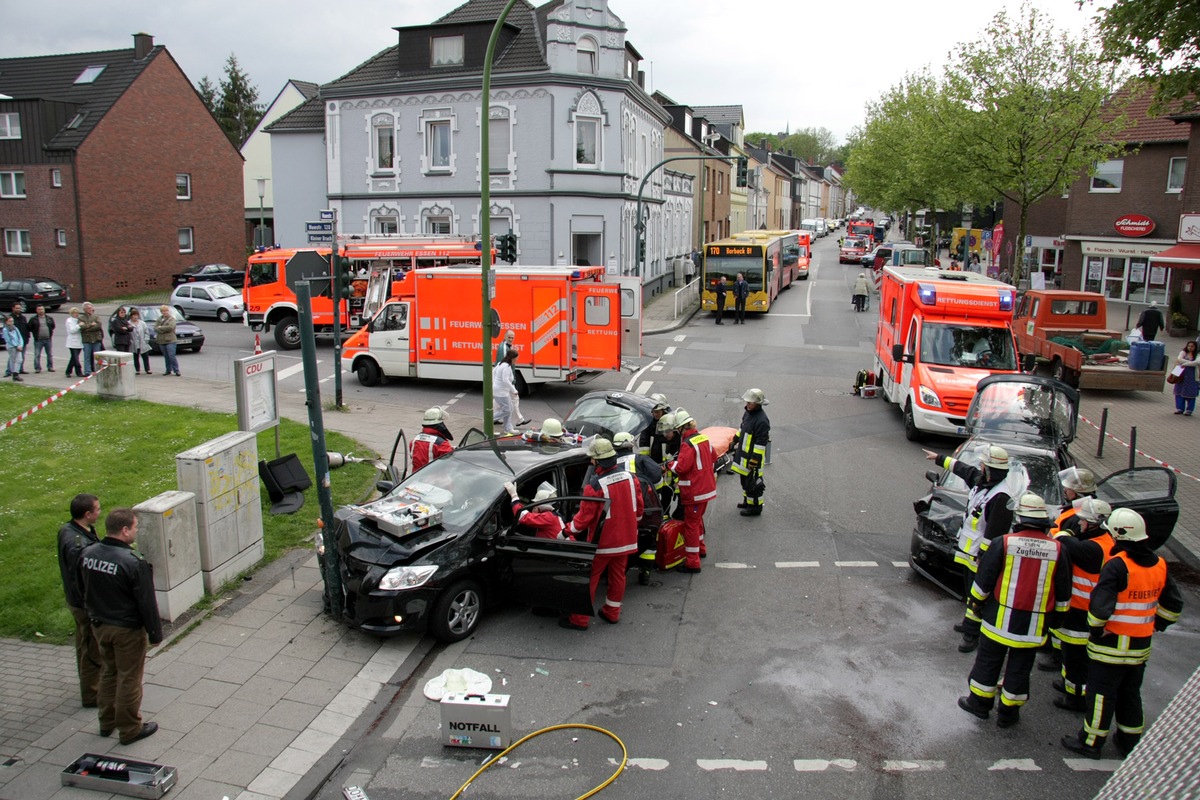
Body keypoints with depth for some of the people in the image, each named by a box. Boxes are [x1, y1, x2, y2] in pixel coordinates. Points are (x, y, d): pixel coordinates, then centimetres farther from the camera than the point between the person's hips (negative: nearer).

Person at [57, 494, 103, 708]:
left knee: (85, 645, 26)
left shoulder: (66, 530, -2)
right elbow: (82, 582, -28)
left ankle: (88, 683, 44)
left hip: (76, 600, 10)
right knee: (93, 650, 7)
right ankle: (91, 695, 22)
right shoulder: (78, 544, -33)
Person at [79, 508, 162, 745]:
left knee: (108, 673, 24)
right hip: (128, 630, -7)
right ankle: (130, 729, 22)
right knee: (129, 679, 8)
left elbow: (85, 590, 9)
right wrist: (155, 633, -9)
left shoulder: (87, 554, -6)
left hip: (99, 626, 7)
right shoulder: (134, 562, -28)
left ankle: (107, 722, 39)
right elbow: (146, 602, -21)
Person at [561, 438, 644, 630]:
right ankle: (612, 613, 30)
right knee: (617, 575, 18)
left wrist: (568, 529, 0)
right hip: (626, 539, 6)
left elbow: (585, 517, -17)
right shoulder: (630, 477, -4)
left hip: (603, 542, -6)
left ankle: (580, 619, 12)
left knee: (589, 578, 6)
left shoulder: (595, 486, -24)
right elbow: (639, 508, 6)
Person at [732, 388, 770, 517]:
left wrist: (754, 460, -24)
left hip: (753, 457, -9)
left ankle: (755, 507, 15)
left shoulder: (761, 420, -26)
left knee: (753, 482, 2)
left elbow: (761, 443, -25)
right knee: (745, 479, 22)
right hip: (743, 454, 10)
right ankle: (747, 501, 39)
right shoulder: (747, 413, 4)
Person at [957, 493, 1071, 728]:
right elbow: (1063, 591, 5)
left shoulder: (1003, 543, -13)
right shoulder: (1057, 549, -5)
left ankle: (980, 702, 26)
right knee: (1020, 668, 13)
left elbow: (984, 579, -6)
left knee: (989, 661, 14)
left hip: (1001, 618, -2)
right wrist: (1059, 613, 19)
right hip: (1034, 625, 2)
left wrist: (976, 602, 9)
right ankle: (1008, 713, 23)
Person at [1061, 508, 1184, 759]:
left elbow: (1100, 605, -27)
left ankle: (1091, 742, 15)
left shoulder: (1117, 565, -22)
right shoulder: (1159, 564, 2)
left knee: (1101, 694, 5)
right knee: (1130, 694, 20)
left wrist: (1095, 630, -11)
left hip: (1112, 644, -7)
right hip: (1141, 645, 7)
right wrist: (1155, 626, 18)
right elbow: (1173, 604, 11)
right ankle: (1130, 742, 31)